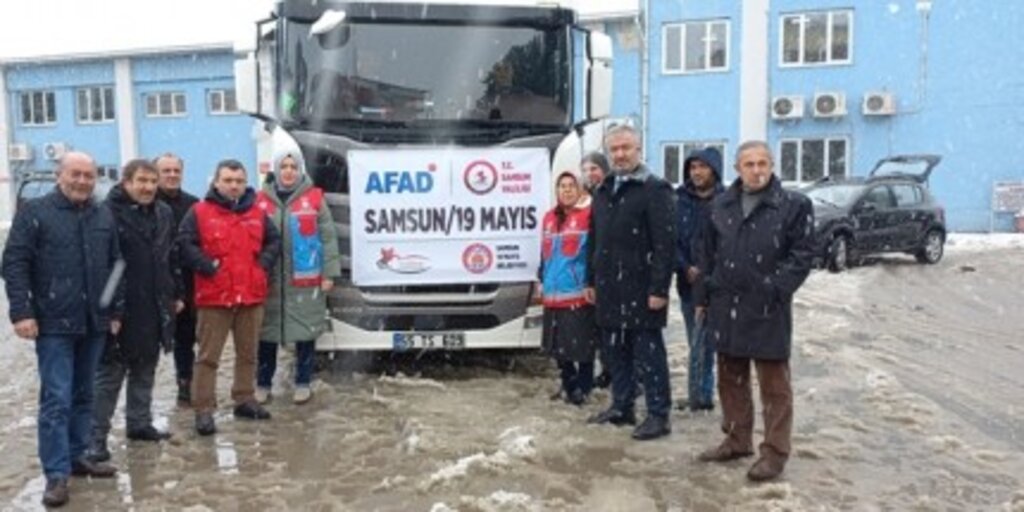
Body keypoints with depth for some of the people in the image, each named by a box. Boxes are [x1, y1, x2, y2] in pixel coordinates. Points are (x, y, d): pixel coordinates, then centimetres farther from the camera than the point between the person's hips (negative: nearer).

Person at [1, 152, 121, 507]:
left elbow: (114, 266, 15)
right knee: (56, 399, -5)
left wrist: (116, 311, 12)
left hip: (94, 323, 5)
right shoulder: (34, 212, -3)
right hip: (54, 324, -5)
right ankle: (57, 474, 1)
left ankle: (77, 456, 26)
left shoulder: (104, 217, 11)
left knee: (83, 396, 14)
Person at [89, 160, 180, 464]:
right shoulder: (108, 212, -13)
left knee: (145, 370, 17)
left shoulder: (164, 214, 10)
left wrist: (176, 294, 16)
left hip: (156, 308, 7)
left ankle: (139, 423, 30)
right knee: (110, 373, 1)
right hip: (120, 308, -7)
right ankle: (97, 435, 8)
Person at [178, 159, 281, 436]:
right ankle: (204, 409, 5)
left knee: (248, 353, 14)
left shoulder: (257, 213, 11)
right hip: (214, 297, -4)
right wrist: (208, 267, -14)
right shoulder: (199, 212, -2)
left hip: (251, 296, 4)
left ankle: (244, 400, 27)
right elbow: (185, 244, -8)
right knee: (208, 356, -1)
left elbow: (274, 241, 15)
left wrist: (263, 265, 0)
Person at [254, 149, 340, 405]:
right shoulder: (262, 199, 5)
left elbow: (328, 237, -2)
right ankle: (262, 384, 21)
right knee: (266, 332, 8)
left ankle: (303, 383, 19)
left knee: (306, 330, 5)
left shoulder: (314, 198, -1)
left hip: (306, 279, -2)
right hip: (269, 279, 2)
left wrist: (329, 273, -6)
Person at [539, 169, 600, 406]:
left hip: (579, 294, -6)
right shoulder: (549, 218, 15)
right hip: (553, 294, 6)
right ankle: (569, 385, 28)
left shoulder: (588, 215, -6)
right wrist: (542, 281, 21)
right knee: (558, 344, 13)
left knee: (582, 344, -1)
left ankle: (583, 387, 15)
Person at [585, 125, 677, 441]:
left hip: (640, 289, -7)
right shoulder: (603, 191, 16)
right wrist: (592, 281, 16)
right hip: (609, 288, 7)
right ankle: (621, 407, 26)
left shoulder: (655, 190, -7)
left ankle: (658, 415, 8)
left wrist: (659, 288, -18)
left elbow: (665, 243, -14)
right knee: (616, 352, 14)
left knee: (648, 353, -1)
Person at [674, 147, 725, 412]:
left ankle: (699, 395, 4)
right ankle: (701, 394, 20)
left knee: (701, 342, -6)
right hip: (687, 282, 4)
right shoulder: (681, 201, 8)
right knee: (697, 342, 11)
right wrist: (686, 268, -10)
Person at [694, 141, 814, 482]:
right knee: (730, 378, 15)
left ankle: (775, 452, 13)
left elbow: (801, 256, -6)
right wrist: (704, 296, 10)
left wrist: (775, 290, -15)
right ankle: (737, 440, 30)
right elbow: (707, 252, 14)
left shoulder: (794, 205, -4)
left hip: (768, 308, -5)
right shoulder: (721, 205, 10)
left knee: (773, 384, 2)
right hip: (726, 306, 5)